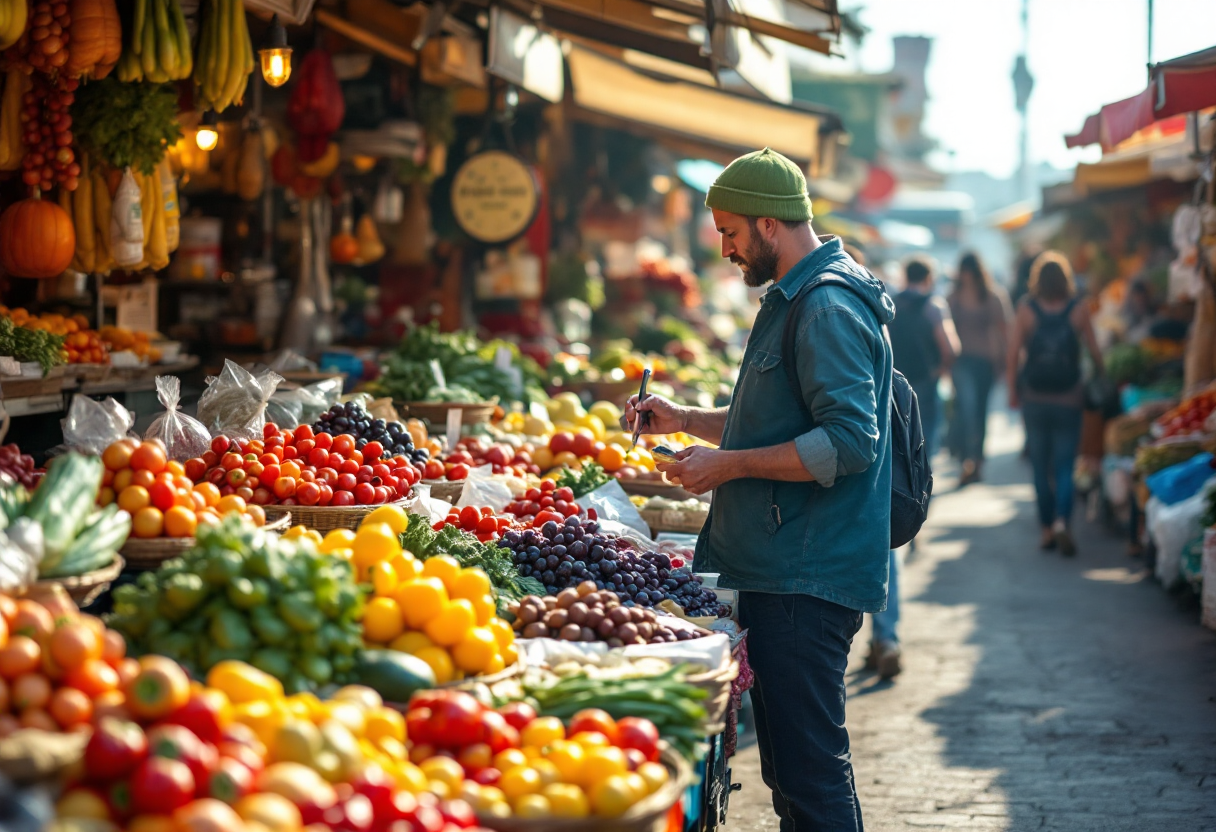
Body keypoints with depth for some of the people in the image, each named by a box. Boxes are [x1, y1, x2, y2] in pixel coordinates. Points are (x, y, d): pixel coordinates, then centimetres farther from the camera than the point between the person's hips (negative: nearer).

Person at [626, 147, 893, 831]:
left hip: (808, 579, -11)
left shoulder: (828, 307, -15)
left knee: (811, 768, -8)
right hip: (783, 571, 11)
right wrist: (686, 420, 22)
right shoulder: (794, 299, 20)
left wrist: (729, 464, -18)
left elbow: (849, 440, -24)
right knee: (791, 762, 16)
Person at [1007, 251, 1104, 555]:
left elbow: (1013, 354, -5)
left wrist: (1013, 390, 4)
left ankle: (1047, 530, 12)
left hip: (1035, 398, 1)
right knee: (1064, 466, 2)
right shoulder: (1078, 310, -5)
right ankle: (1061, 521, -19)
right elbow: (1095, 352, 0)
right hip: (1068, 398, -1)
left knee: (1041, 467, 10)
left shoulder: (1026, 310, -5)